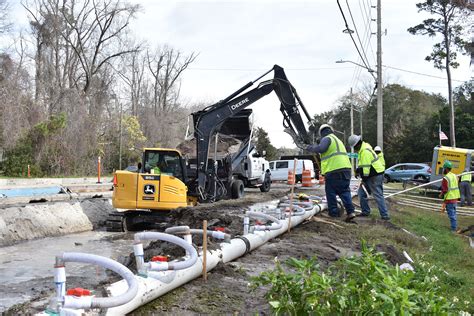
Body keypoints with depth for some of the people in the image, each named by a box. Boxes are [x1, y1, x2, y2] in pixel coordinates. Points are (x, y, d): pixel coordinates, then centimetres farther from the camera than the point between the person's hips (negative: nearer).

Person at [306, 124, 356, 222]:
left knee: (331, 192, 4)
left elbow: (321, 148, -19)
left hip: (333, 170, -8)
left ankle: (334, 213, 7)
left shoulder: (327, 139, -2)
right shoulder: (338, 140, 27)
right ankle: (350, 211, -4)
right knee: (345, 191, 7)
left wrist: (311, 148, -3)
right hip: (346, 168, 8)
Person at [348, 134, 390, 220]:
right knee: (361, 192, 13)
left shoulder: (365, 151, -21)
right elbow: (363, 163, 24)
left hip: (375, 176, -11)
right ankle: (365, 211, 20)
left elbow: (366, 166, -23)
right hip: (371, 175, 11)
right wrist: (358, 170, 13)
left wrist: (364, 179, -20)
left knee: (378, 195, -11)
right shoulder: (362, 149, 13)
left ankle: (385, 215, -10)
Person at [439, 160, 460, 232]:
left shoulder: (445, 178, -19)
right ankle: (455, 226, 25)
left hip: (449, 199, -8)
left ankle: (453, 228, 2)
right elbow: (455, 187, 14)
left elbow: (445, 190, -19)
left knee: (451, 214, -1)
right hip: (455, 197, 8)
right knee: (453, 213, 18)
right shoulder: (454, 176, 7)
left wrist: (441, 194, 0)